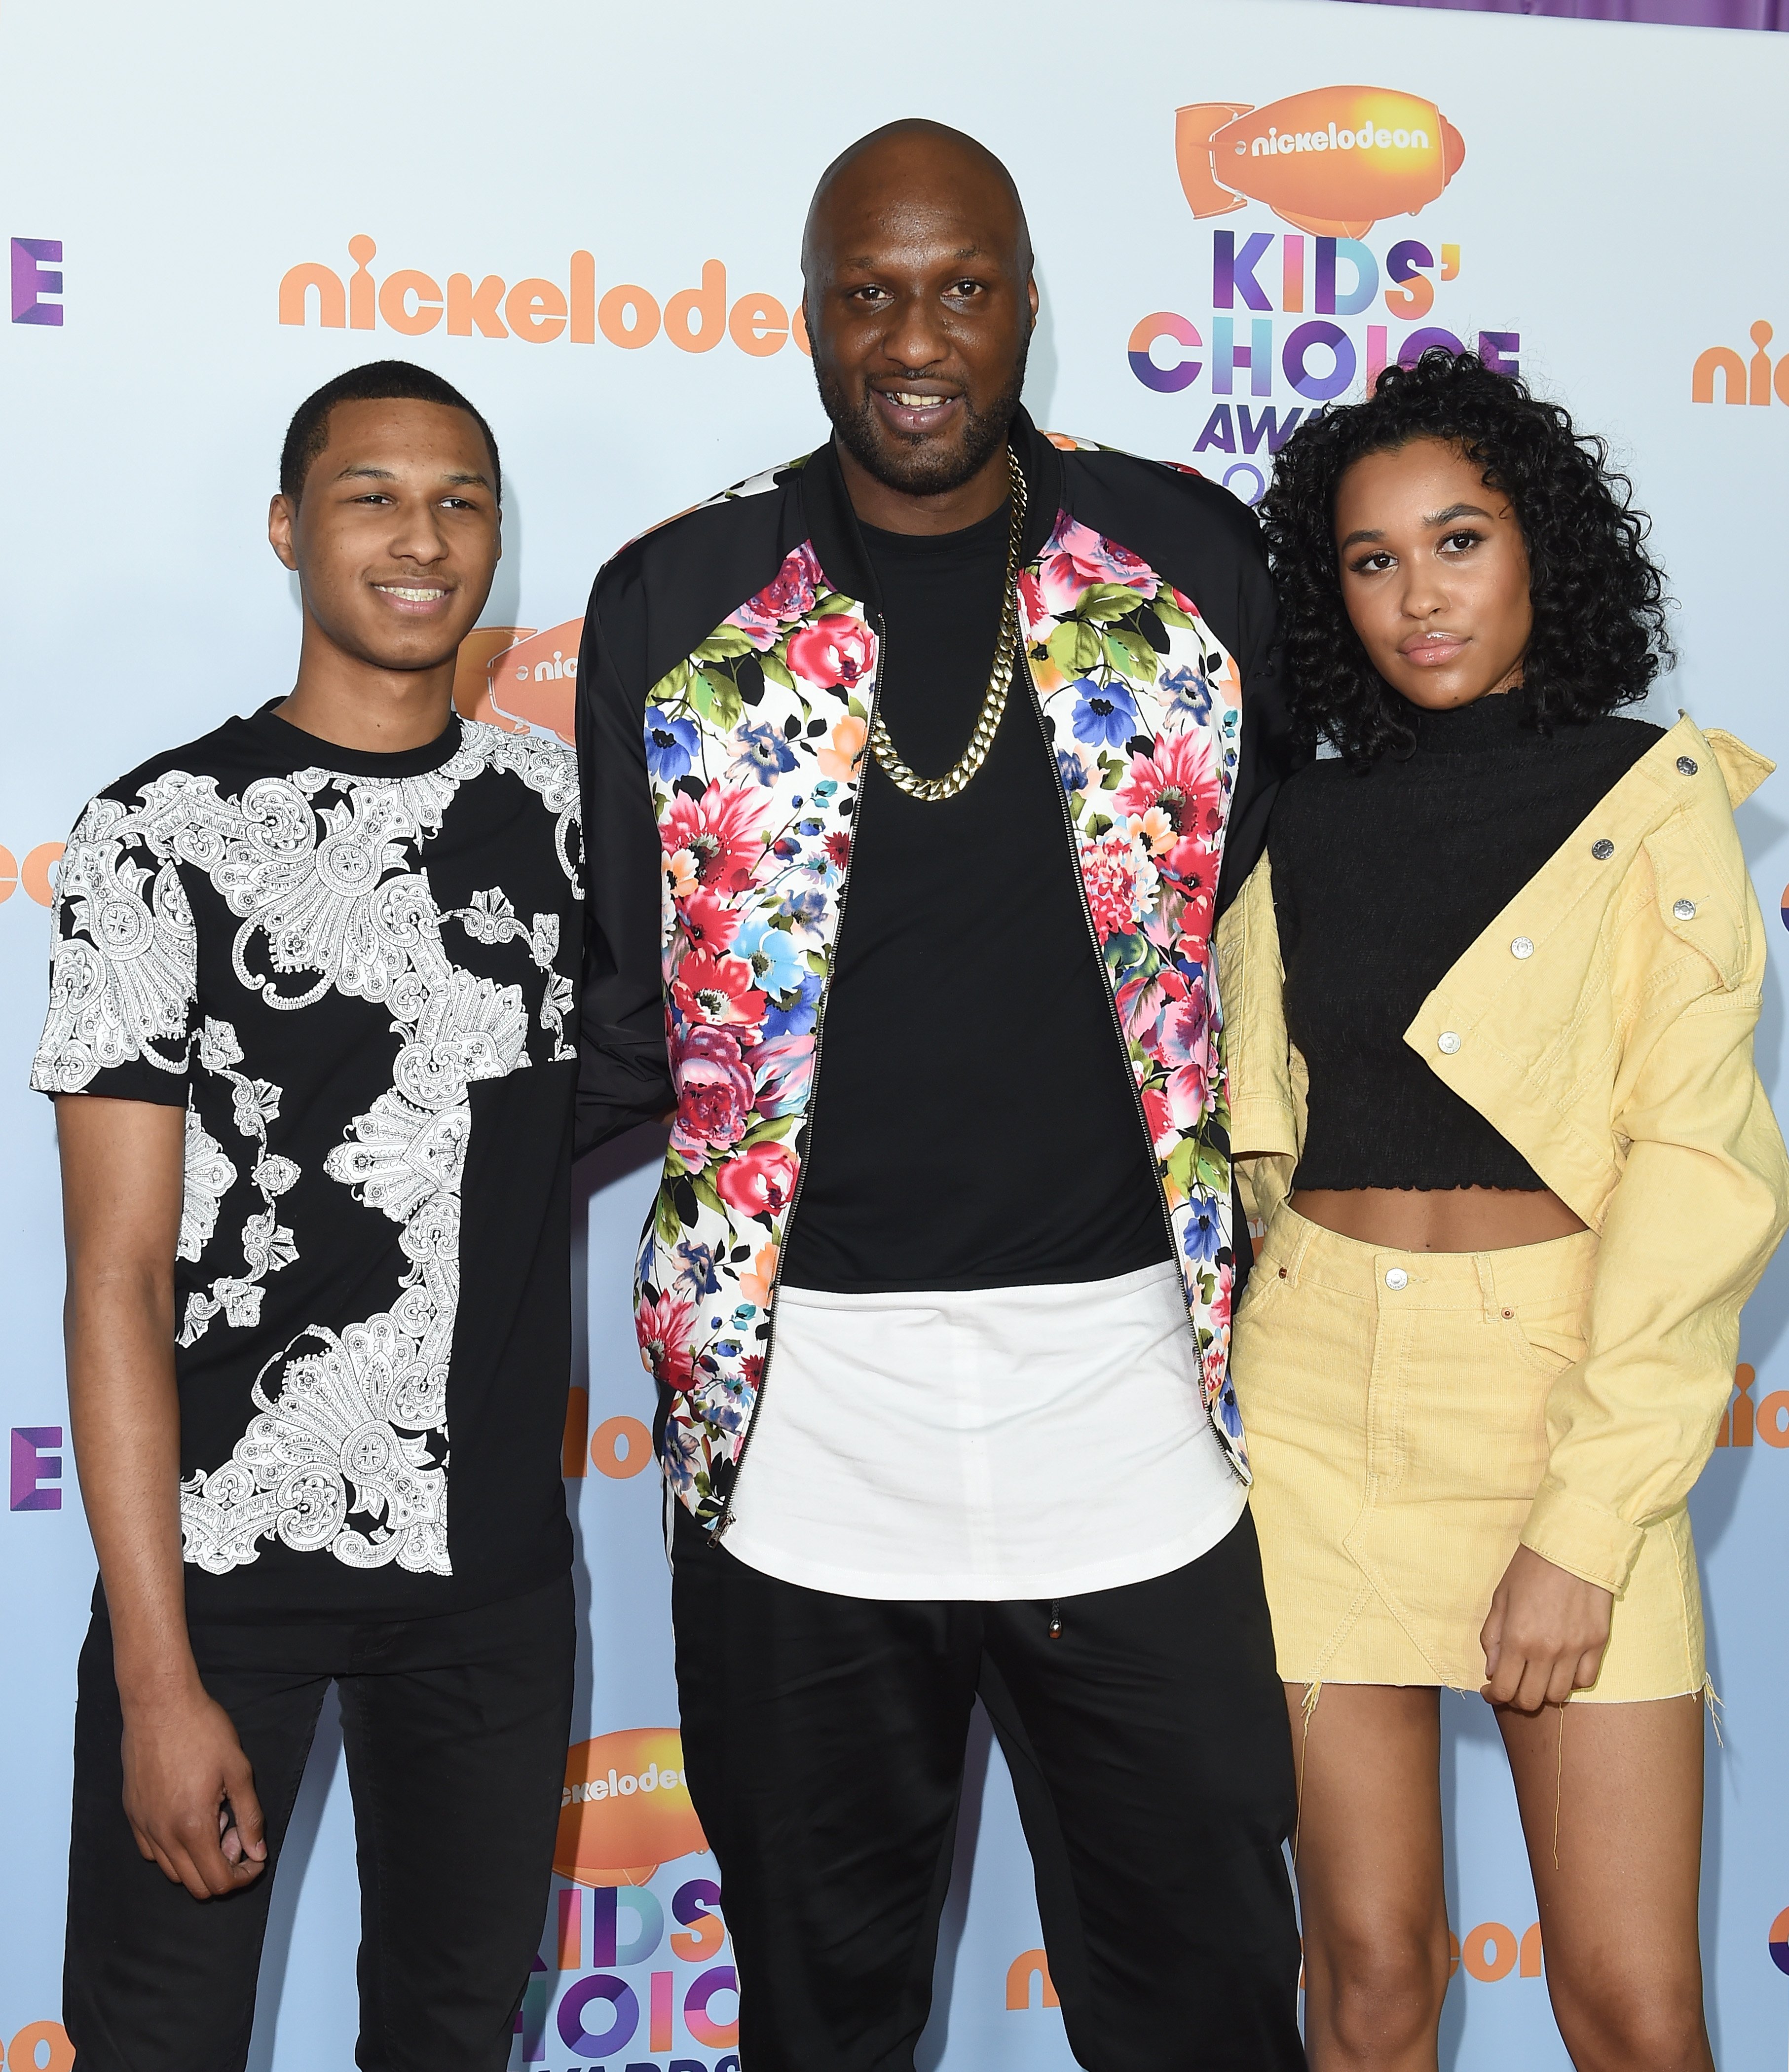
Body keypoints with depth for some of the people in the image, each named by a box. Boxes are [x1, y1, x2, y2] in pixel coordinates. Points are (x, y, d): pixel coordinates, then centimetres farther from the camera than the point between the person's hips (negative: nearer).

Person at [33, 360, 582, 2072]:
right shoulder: (160, 840, -7)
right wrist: (159, 1675, -14)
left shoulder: (555, 808, 5)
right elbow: (118, 1276, -10)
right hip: (222, 1550, -3)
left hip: (497, 1553, 4)